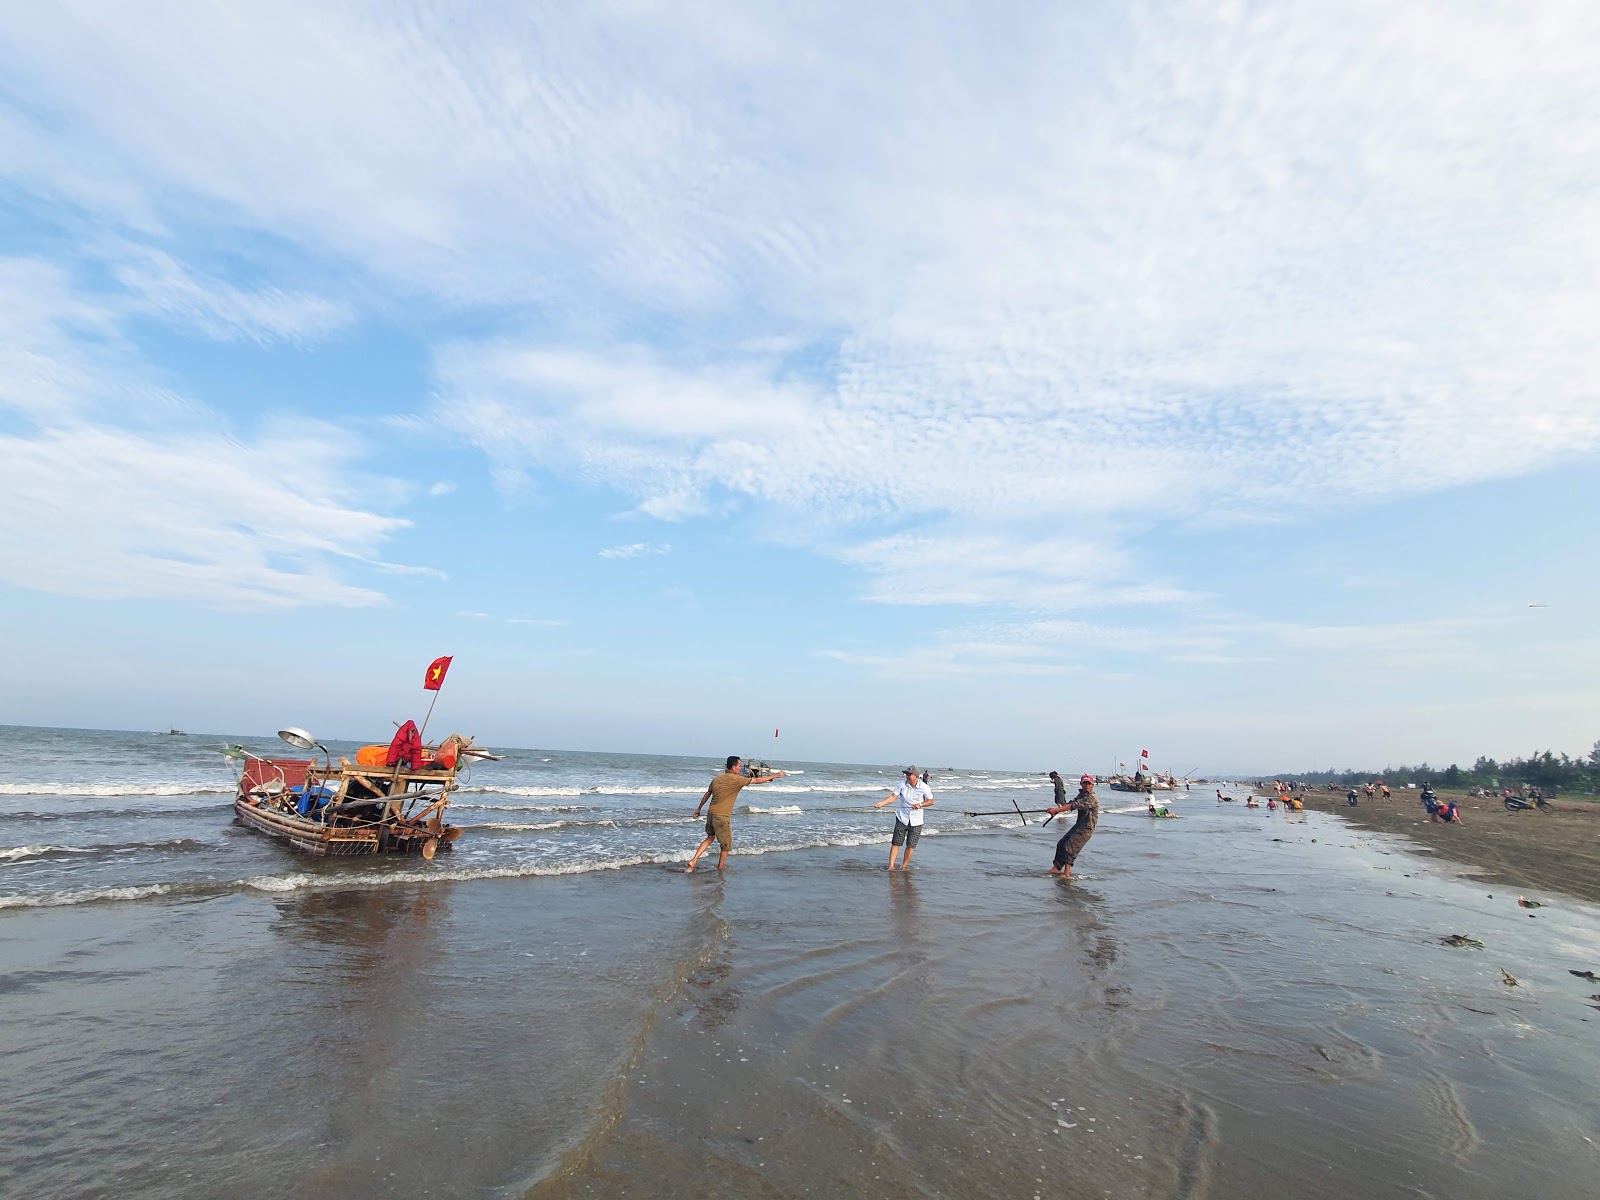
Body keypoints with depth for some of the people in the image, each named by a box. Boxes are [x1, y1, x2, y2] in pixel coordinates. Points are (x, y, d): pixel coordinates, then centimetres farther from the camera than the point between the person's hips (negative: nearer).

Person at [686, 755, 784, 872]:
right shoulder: (736, 779, -11)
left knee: (709, 838, 24)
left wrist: (699, 808, 31)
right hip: (722, 817, -7)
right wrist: (775, 775, 6)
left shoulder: (717, 778, 9)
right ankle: (719, 871, 19)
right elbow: (757, 780, -4)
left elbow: (706, 795, 18)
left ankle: (693, 862, 11)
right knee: (726, 846, 10)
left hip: (711, 814, 7)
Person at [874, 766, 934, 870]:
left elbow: (931, 801, 0)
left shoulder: (923, 787, -8)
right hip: (902, 818, 1)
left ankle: (904, 866, 19)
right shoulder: (902, 783, -5)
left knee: (910, 845, 3)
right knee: (896, 843, -1)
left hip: (916, 821, -1)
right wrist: (881, 803, -21)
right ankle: (891, 866, 4)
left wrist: (920, 804, -17)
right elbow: (893, 796, -7)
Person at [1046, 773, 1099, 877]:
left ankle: (1066, 873, -9)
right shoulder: (1081, 794, 12)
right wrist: (1060, 807, -20)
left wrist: (1056, 809, -32)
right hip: (1078, 825, 9)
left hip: (1086, 828, -9)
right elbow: (1071, 802, 3)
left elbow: (1074, 805, -28)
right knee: (1061, 844, 7)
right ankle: (1056, 868, 14)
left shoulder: (1091, 798, -20)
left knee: (1070, 847, -16)